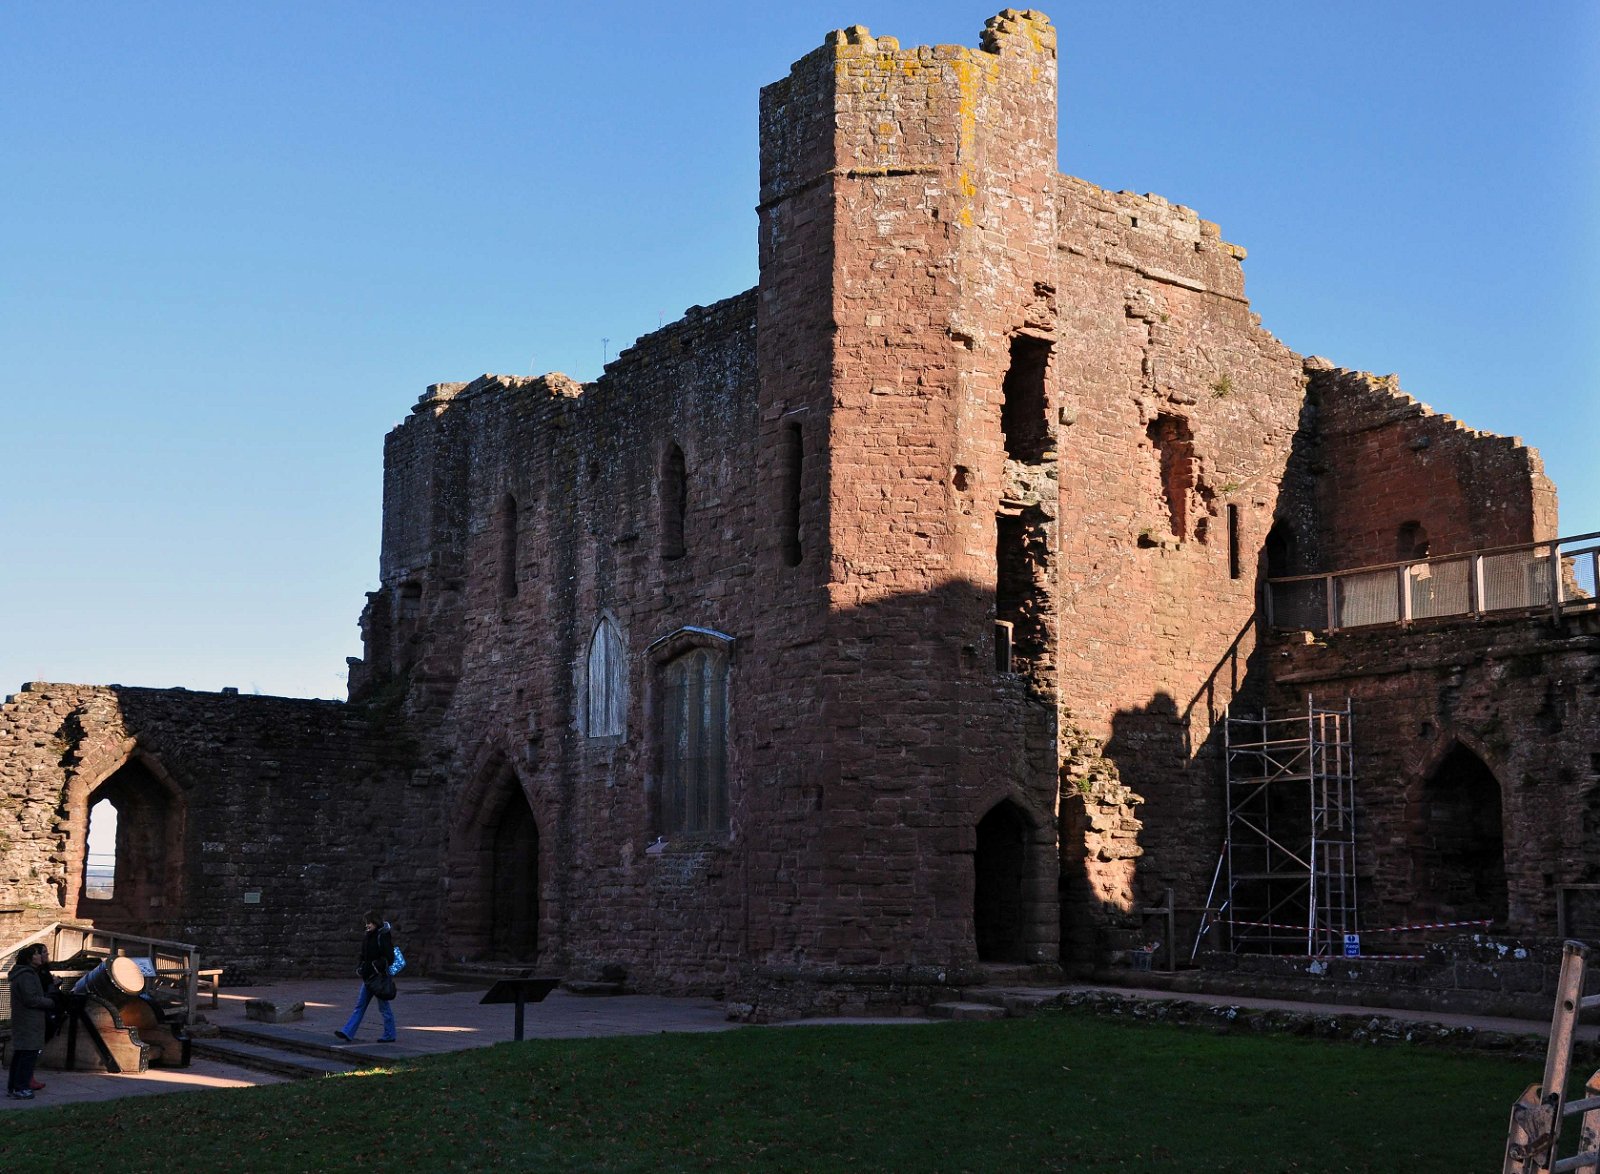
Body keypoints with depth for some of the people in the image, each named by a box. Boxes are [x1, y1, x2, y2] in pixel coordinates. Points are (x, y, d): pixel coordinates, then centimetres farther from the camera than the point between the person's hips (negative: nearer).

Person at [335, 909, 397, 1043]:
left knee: (384, 1006, 2)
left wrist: (375, 967, -22)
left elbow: (389, 958, -19)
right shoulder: (369, 937, 11)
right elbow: (364, 956, 20)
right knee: (360, 1005, 5)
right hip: (368, 977, 9)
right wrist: (360, 967, 4)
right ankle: (347, 1033, 3)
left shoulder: (383, 937, -15)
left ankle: (389, 1035, 13)